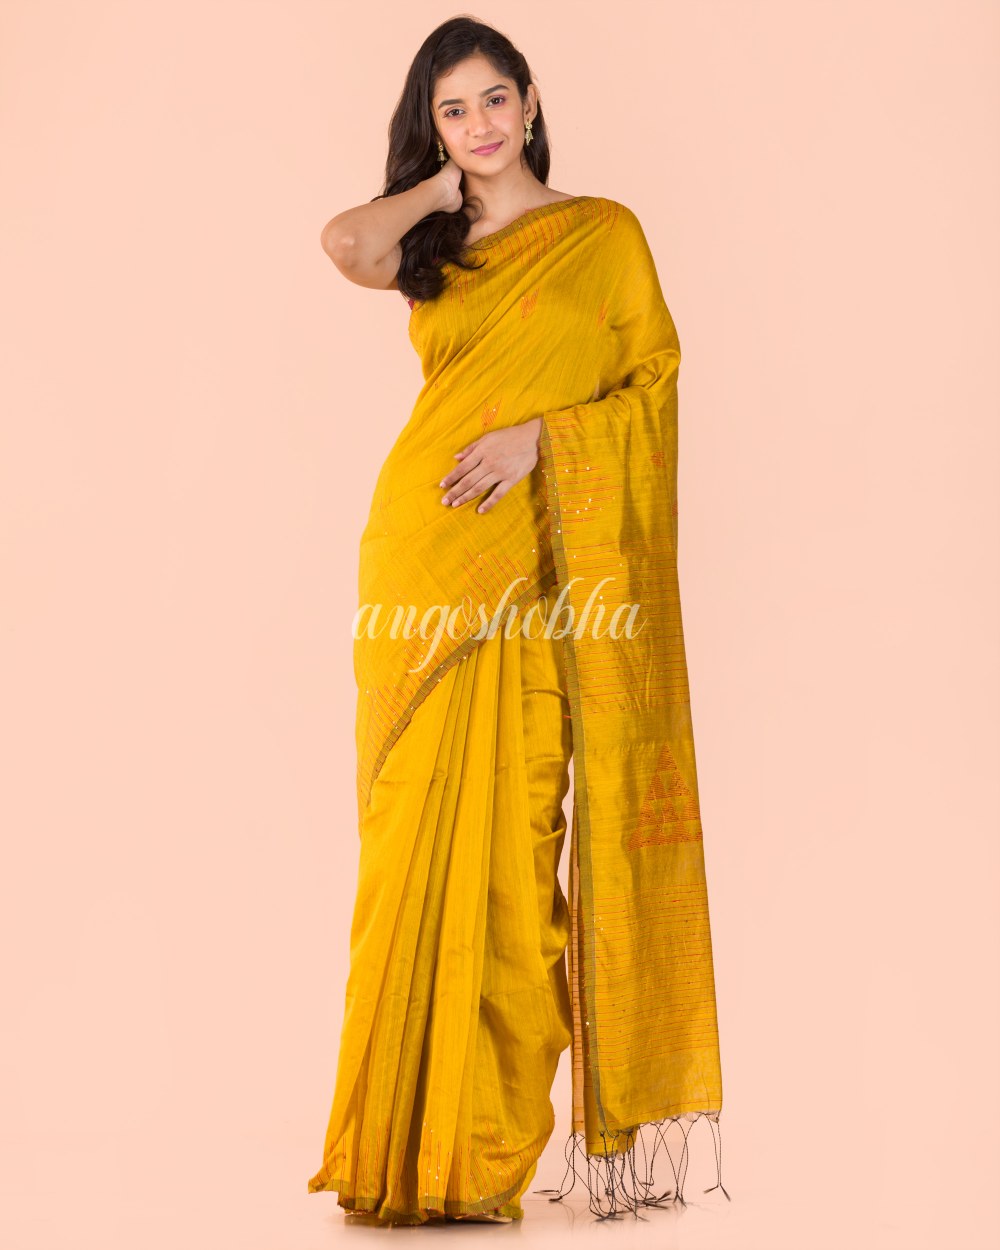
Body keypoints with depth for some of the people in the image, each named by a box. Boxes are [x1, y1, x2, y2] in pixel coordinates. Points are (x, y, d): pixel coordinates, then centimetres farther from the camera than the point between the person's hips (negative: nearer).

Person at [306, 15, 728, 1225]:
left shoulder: (603, 231, 9)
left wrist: (542, 432, -12)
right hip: (426, 547, 3)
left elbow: (656, 379, 2)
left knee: (504, 828, -7)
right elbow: (348, 241, -4)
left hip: (541, 559, -3)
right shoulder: (434, 250, 17)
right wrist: (443, 186, 10)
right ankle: (417, 1125, 9)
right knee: (420, 826, 1)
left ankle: (487, 1131, 1)